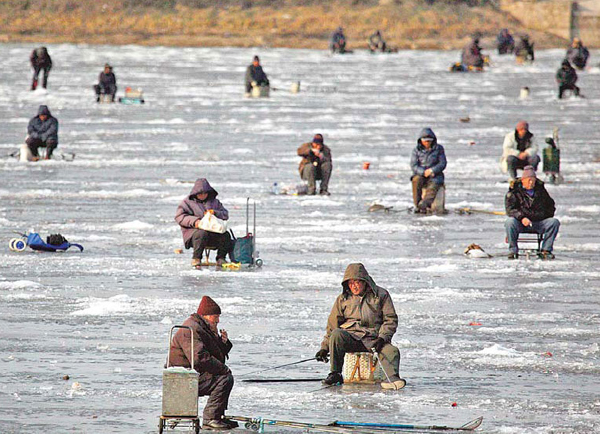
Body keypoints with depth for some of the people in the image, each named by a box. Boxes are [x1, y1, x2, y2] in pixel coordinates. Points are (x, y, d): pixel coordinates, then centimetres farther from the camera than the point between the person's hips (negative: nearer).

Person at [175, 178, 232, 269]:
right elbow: (179, 217, -1)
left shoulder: (214, 202, 21)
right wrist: (194, 221, -17)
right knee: (203, 233, -40)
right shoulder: (187, 202, 10)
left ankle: (221, 259, -11)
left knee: (226, 235, -26)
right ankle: (196, 259, -26)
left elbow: (225, 215, 16)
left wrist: (215, 213, -7)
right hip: (194, 231, -3)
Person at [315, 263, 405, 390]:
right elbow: (332, 325, 15)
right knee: (336, 334, -32)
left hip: (374, 338, -1)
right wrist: (324, 348, 6)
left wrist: (382, 338, -11)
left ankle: (393, 378, -52)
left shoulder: (381, 295, 9)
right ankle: (335, 374, -29)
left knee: (391, 351, -30)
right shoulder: (343, 299, 14)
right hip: (350, 336, 1)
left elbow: (390, 319, 6)